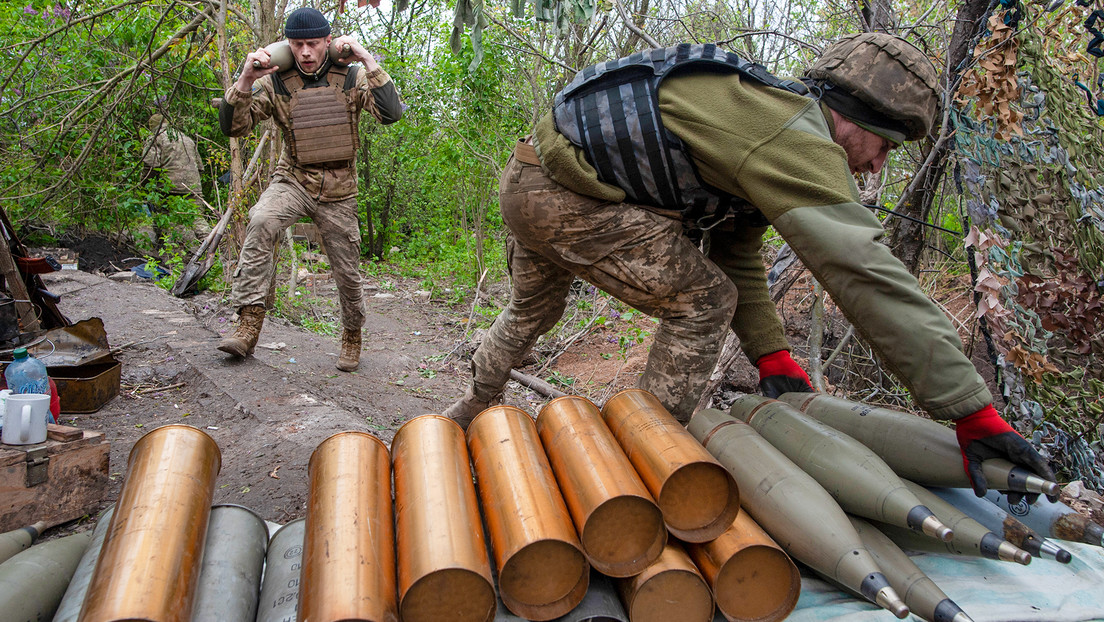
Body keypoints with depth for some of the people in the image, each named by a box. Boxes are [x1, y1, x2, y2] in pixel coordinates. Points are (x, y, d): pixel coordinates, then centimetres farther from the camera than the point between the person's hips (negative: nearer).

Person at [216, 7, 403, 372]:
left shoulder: (350, 77, -7)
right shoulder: (275, 82, -6)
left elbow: (391, 114, -21)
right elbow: (233, 127, -9)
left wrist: (368, 61, -25)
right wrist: (245, 81, -23)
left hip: (337, 192, 0)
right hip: (293, 180, 0)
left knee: (348, 273, 6)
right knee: (260, 222, -31)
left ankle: (352, 336, 33)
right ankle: (249, 322, -28)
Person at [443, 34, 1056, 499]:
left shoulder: (765, 118, 15)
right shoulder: (798, 140, -17)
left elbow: (736, 255, 17)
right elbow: (868, 274, -25)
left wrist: (773, 358, 11)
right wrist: (974, 413, -23)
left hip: (527, 180, 11)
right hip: (565, 193, -11)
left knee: (534, 309, 31)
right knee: (702, 301, -5)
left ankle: (471, 412, 53)